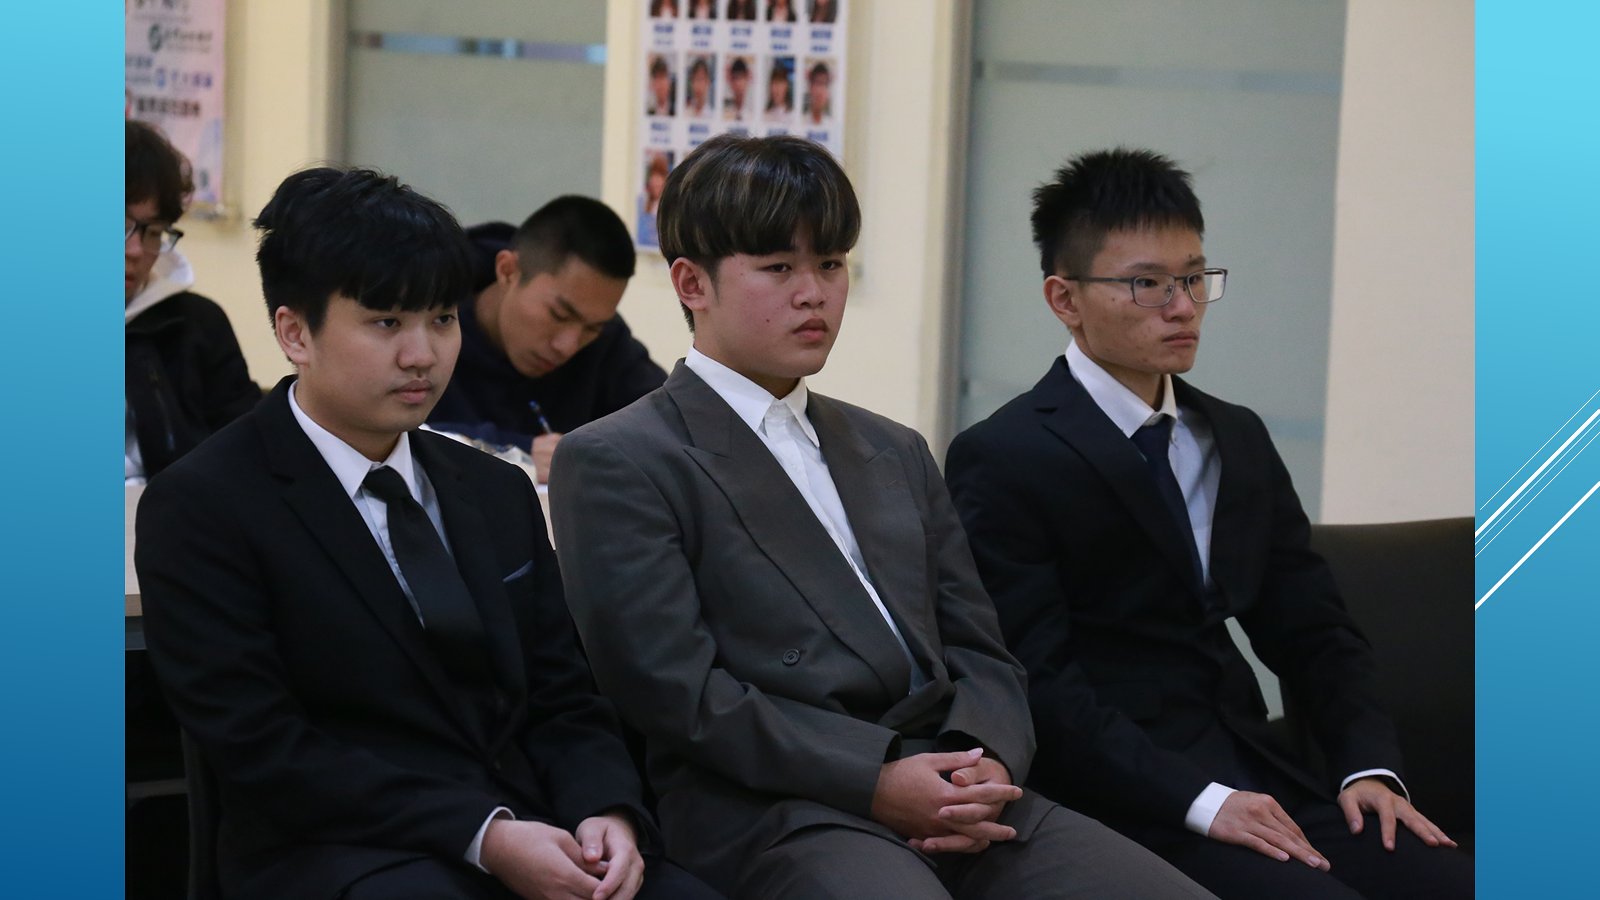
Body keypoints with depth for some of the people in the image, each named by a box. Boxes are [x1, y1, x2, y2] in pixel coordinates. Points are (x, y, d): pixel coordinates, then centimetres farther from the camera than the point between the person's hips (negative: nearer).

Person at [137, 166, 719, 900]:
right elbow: (264, 747, -10)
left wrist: (608, 814, -8)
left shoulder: (499, 494, 17)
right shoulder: (202, 507, -3)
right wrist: (483, 836, -19)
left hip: (536, 834, 5)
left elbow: (563, 702, 15)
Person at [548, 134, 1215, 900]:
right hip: (770, 822, -6)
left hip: (957, 801, 7)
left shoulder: (896, 455, 26)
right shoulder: (614, 463, 3)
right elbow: (675, 688, -7)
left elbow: (979, 652, 19)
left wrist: (985, 762, -4)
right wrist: (875, 779, -14)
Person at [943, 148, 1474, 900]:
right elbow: (1037, 681, -13)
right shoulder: (1004, 460, -5)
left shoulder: (1240, 441, 18)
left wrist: (1368, 766, 0)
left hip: (1255, 779, 7)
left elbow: (1312, 631, 18)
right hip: (1123, 804, -6)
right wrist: (1201, 801, -21)